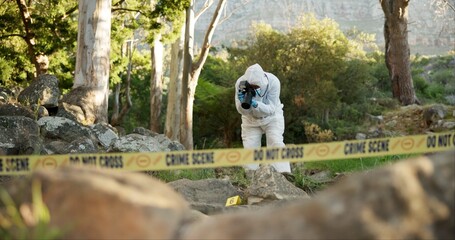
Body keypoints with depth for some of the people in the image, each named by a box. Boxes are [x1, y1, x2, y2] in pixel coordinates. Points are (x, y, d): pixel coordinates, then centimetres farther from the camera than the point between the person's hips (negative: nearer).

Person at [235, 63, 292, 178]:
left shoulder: (273, 82, -31)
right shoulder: (240, 83, -26)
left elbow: (271, 109, -30)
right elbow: (242, 111, -21)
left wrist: (256, 104, -48)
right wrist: (243, 102, -44)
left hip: (272, 117, -2)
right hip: (251, 119, 2)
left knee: (275, 142, -19)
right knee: (250, 147, -2)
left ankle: (283, 172, -25)